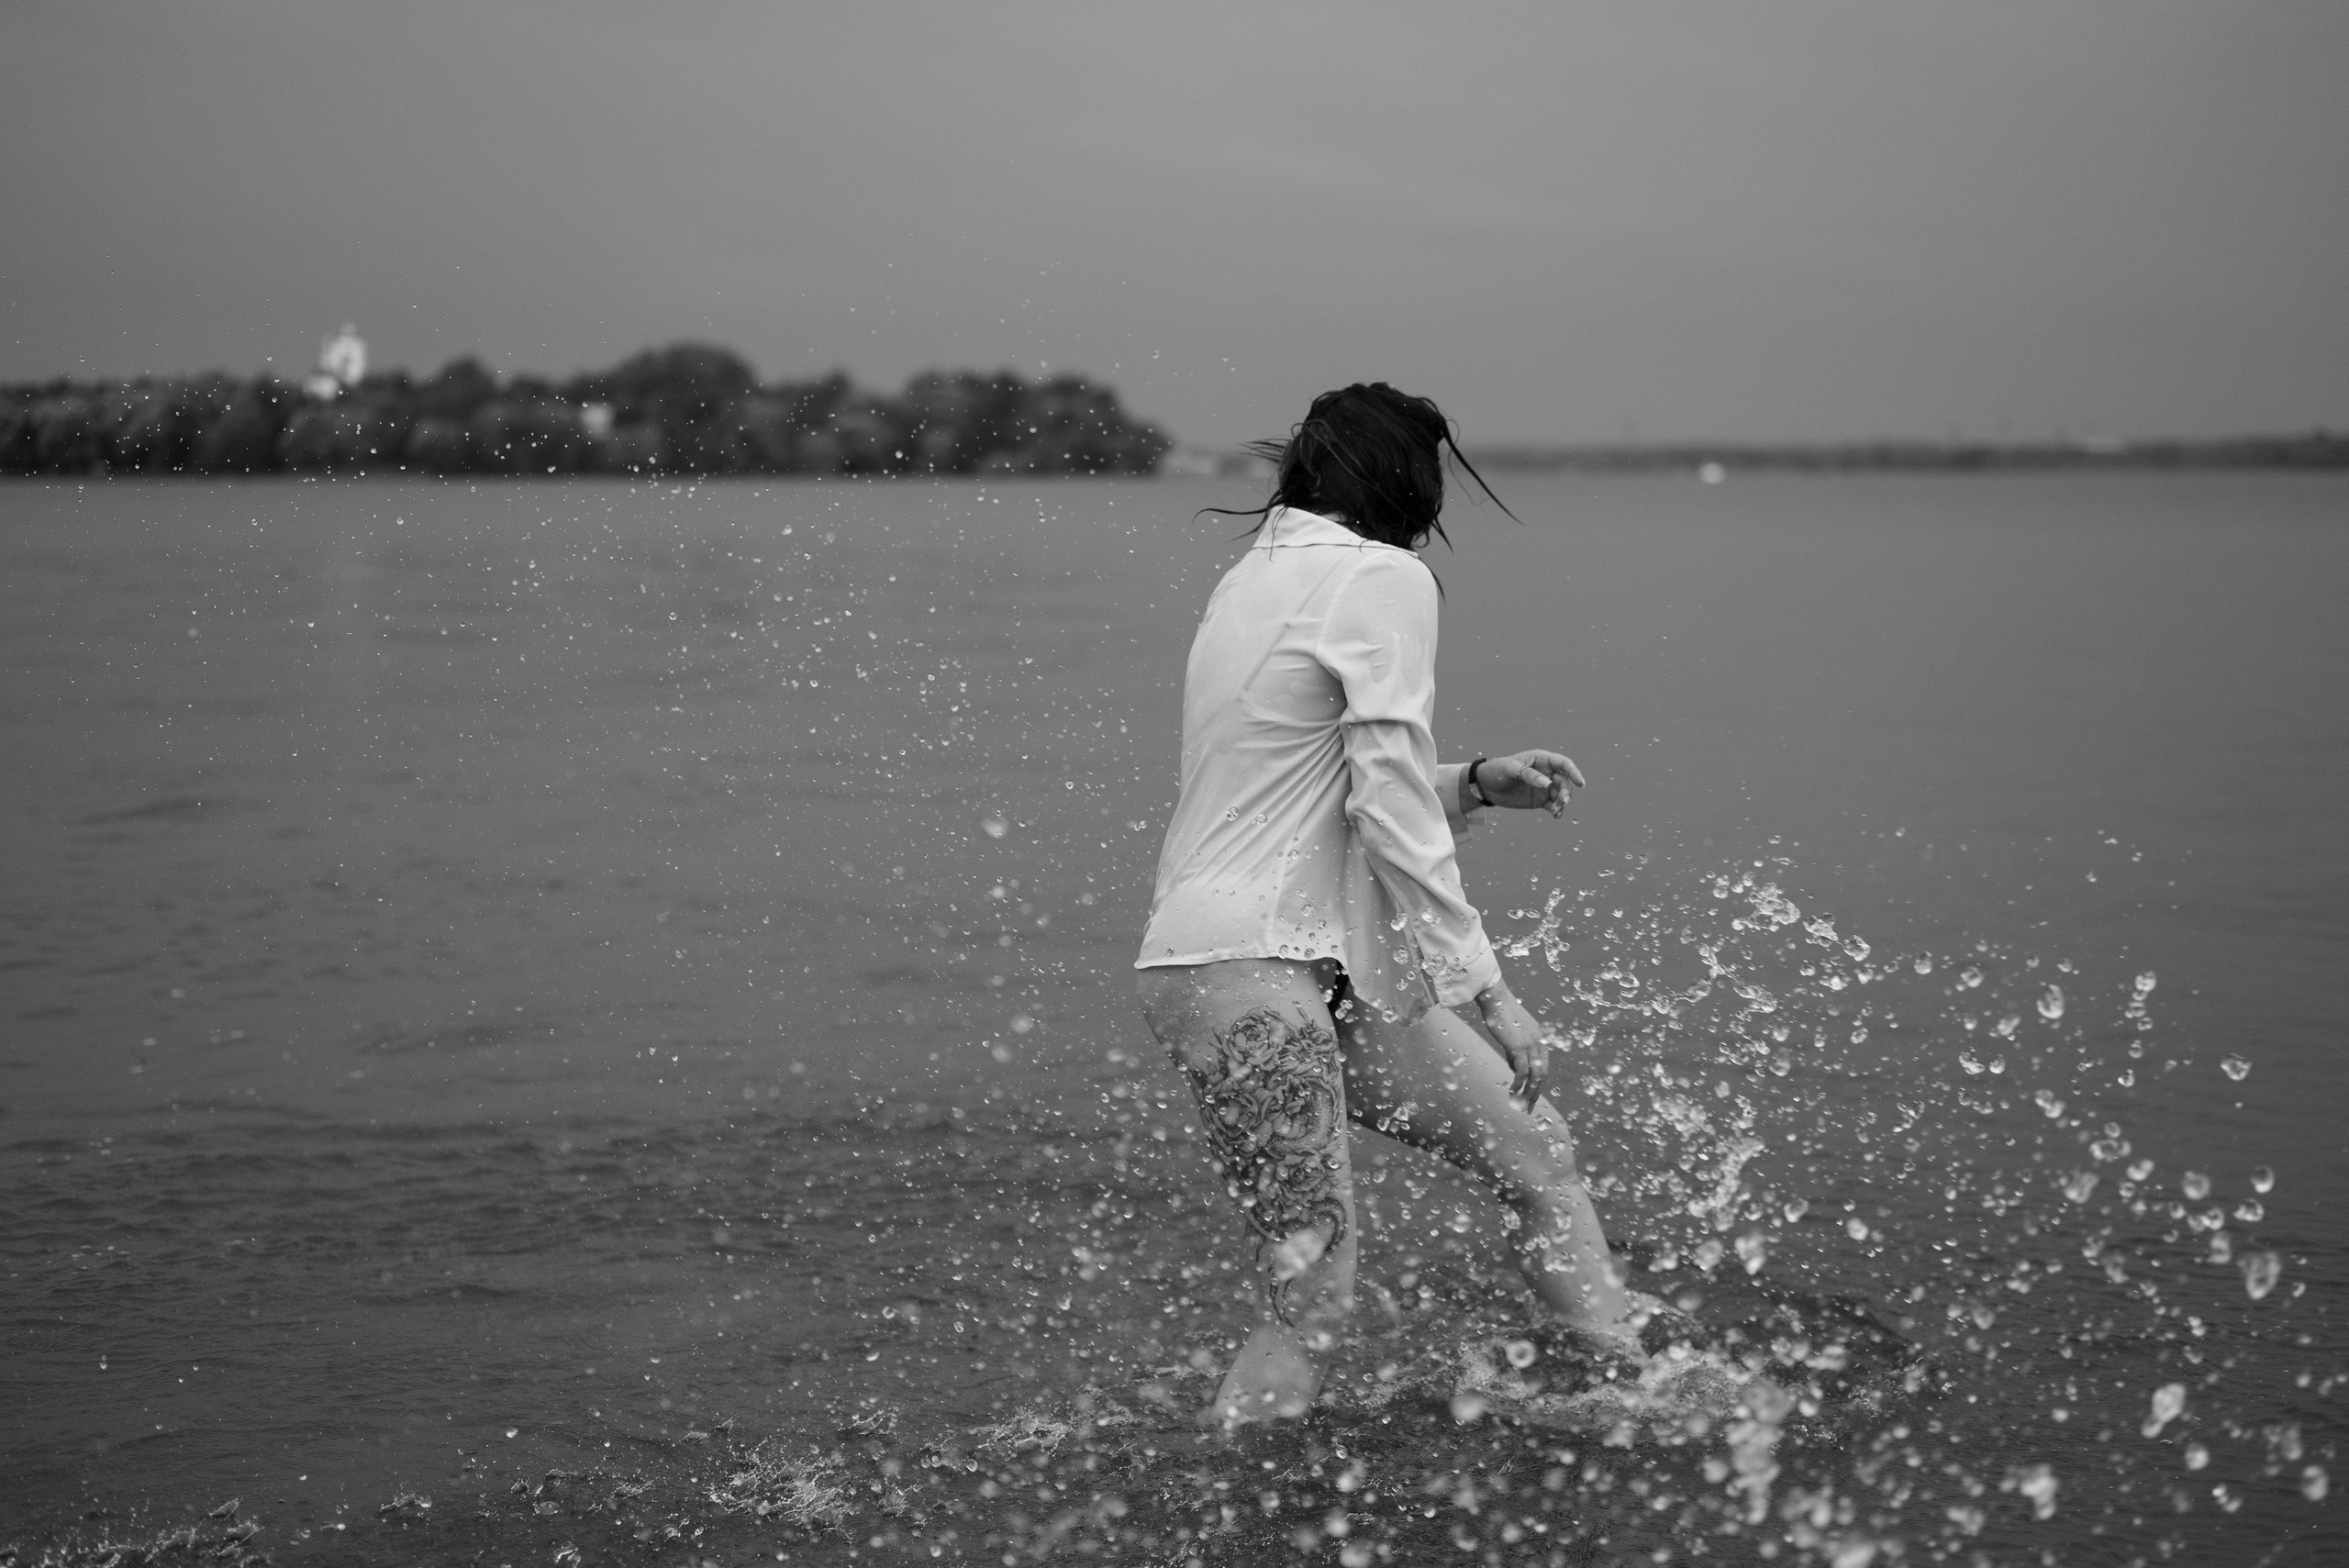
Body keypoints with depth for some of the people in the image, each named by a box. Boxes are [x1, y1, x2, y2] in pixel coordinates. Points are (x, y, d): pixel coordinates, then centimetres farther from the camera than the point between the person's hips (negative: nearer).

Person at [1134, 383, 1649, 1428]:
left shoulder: (1259, 575, 18)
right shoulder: (1383, 578, -9)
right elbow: (1389, 812, -15)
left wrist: (1475, 784, 19)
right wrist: (1483, 989, -11)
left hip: (1321, 968, 10)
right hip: (1245, 969, -10)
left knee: (1534, 1150, 13)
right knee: (1313, 1285, -7)